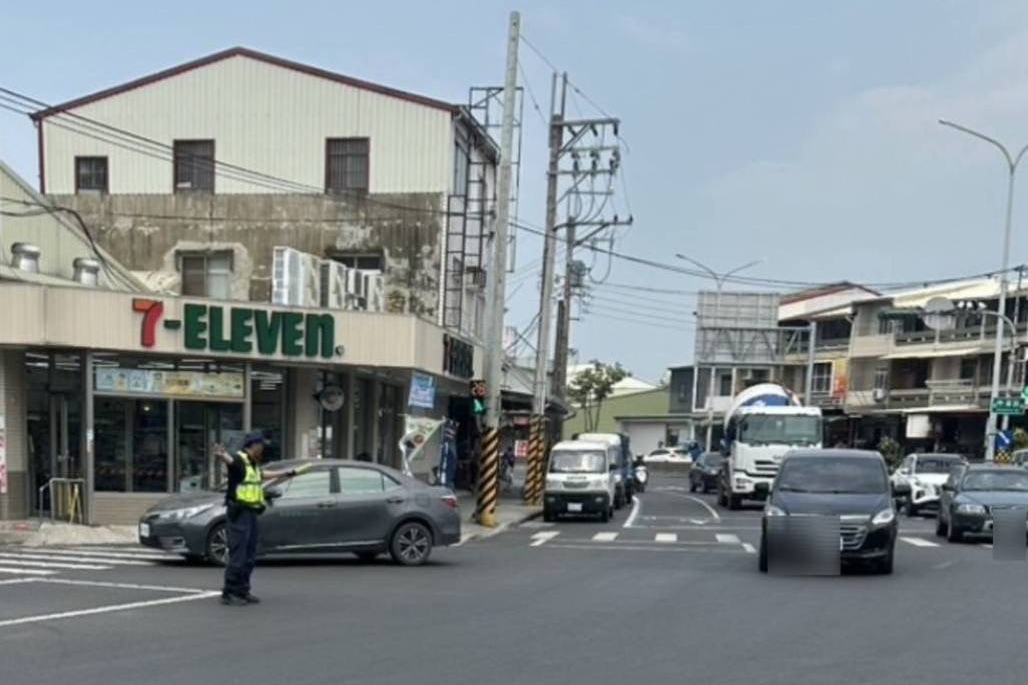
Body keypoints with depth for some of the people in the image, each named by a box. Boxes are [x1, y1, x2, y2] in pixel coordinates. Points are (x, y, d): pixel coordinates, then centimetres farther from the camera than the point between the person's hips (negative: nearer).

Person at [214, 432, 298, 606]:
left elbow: (263, 474, 40)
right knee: (238, 555, -10)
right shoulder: (239, 459, -11)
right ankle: (229, 593, -5)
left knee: (250, 556, 13)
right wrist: (222, 455, -60)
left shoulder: (254, 464, 18)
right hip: (239, 513, -9)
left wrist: (285, 474, 54)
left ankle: (242, 591, 21)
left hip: (251, 513, 9)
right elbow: (230, 460, -35)